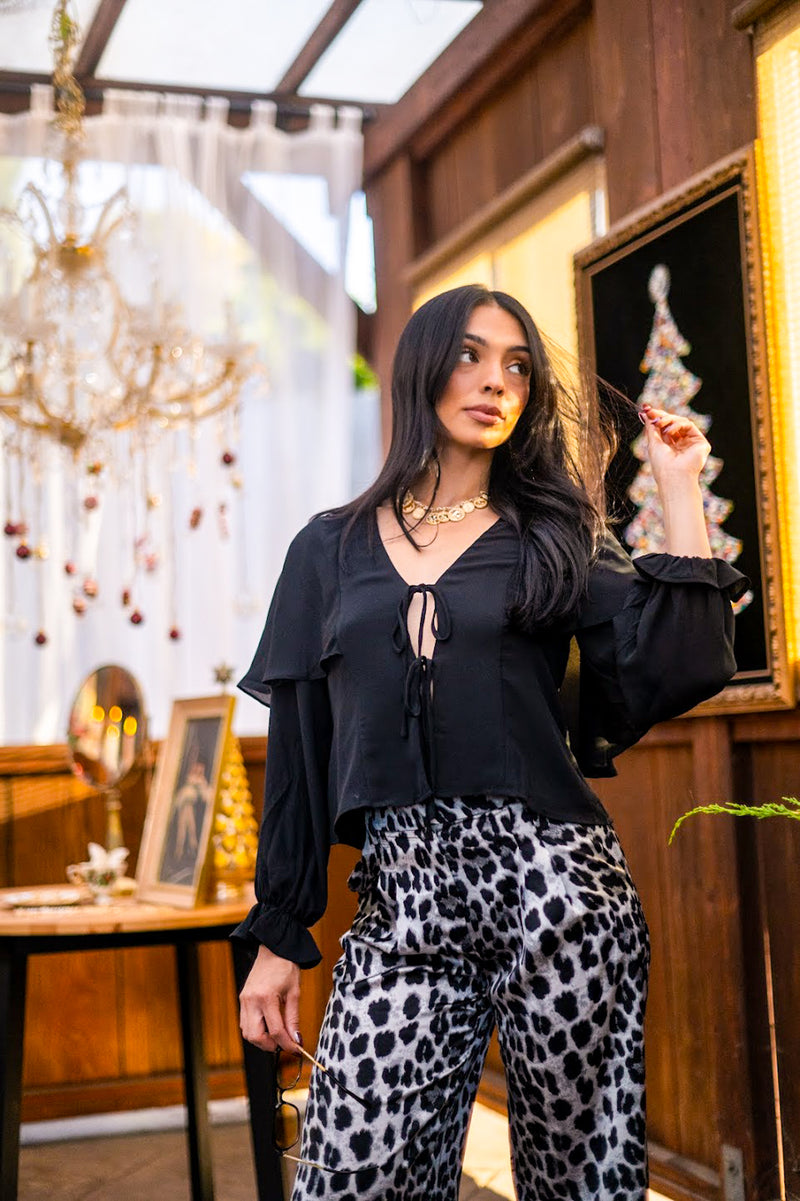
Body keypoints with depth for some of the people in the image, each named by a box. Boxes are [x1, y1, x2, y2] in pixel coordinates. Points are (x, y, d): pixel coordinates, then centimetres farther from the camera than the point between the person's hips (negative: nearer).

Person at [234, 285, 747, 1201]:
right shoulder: (331, 548, 13)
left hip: (552, 884, 0)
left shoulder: (553, 539, 11)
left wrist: (678, 490, 1)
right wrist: (278, 937, 10)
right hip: (401, 896, 1)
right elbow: (297, 747, 12)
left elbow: (677, 671, -4)